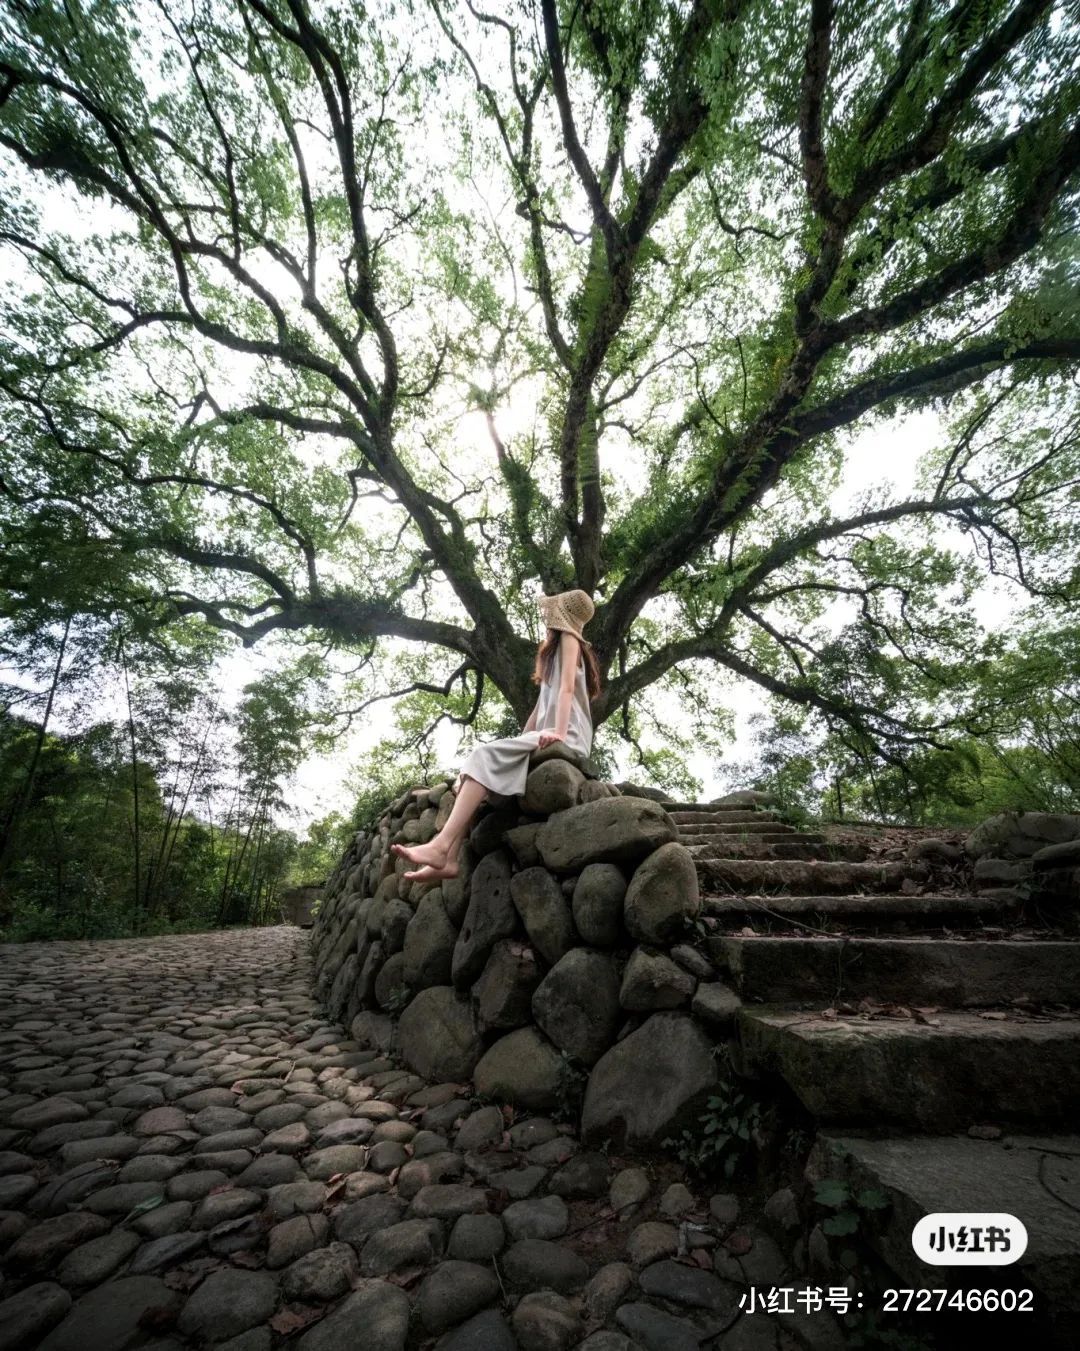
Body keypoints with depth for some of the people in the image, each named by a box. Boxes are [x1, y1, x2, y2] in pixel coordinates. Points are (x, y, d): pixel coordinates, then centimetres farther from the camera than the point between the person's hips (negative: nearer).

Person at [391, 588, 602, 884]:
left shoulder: (568, 638, 5)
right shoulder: (553, 651, 32)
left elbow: (567, 687, -12)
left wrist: (558, 732, -26)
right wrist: (519, 743, 16)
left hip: (566, 739, -9)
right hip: (546, 737, 9)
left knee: (485, 758, -27)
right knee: (474, 769, -6)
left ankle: (440, 846, -36)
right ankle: (448, 859, -18)